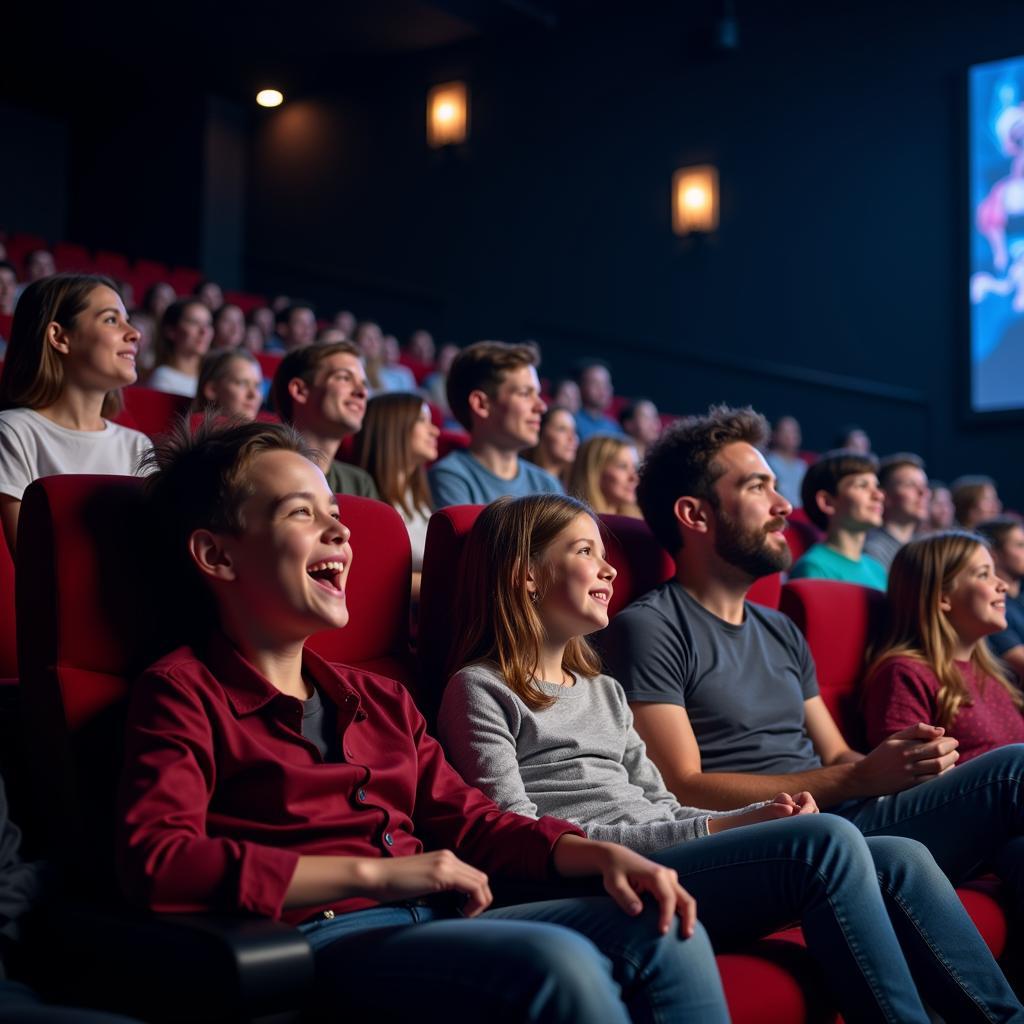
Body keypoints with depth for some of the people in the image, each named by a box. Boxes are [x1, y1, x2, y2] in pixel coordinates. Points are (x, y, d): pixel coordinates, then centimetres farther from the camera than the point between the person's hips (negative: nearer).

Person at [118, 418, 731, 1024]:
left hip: (437, 927, 8)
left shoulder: (381, 699, 24)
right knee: (556, 964, -30)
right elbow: (156, 864, -16)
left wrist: (601, 854, 4)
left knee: (665, 932, -10)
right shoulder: (184, 692, 0)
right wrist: (374, 873, -18)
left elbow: (471, 824, 23)